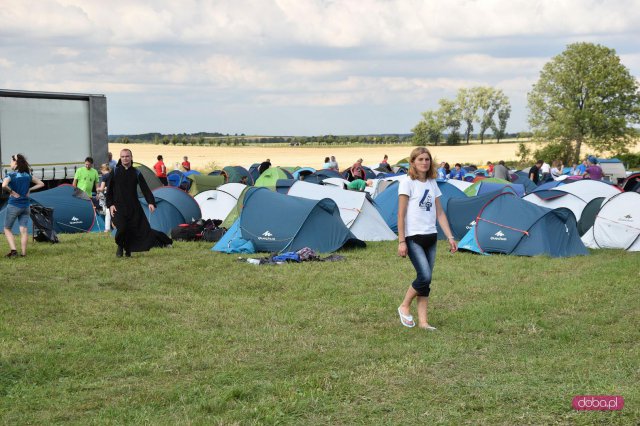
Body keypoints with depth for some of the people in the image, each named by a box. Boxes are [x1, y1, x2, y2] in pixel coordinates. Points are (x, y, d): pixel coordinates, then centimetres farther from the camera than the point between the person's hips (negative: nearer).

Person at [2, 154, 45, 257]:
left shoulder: (11, 175, -10)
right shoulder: (27, 175, 7)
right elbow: (41, 184, 14)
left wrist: (11, 192, -13)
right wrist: (29, 190, 7)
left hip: (13, 205, -5)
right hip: (25, 205, 5)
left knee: (7, 229, 7)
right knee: (24, 229, 3)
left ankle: (13, 250, -8)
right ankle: (23, 253, 0)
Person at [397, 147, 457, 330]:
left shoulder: (432, 183, 12)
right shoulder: (407, 182, -7)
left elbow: (440, 213, 14)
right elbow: (401, 214, -9)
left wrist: (450, 237, 7)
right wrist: (401, 241, -13)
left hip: (431, 237, 6)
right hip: (413, 237, -6)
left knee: (426, 280, 5)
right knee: (425, 276, -16)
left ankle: (423, 321, 10)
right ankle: (404, 307, 6)